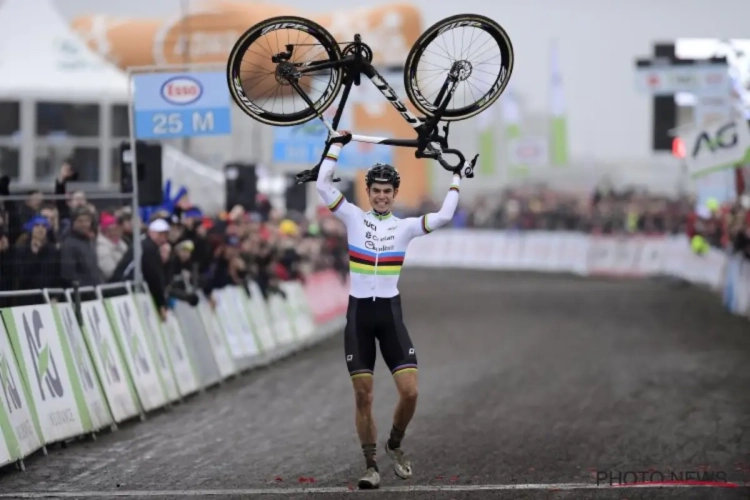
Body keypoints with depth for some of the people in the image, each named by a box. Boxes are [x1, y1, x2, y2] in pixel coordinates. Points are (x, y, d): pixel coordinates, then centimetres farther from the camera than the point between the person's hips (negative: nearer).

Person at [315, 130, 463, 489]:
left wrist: (455, 180, 2)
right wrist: (337, 145, -1)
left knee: (409, 392, -10)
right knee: (363, 396, 1)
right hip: (358, 314, 0)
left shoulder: (405, 226, 5)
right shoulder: (354, 218, 3)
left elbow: (444, 217, -7)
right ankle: (371, 466, 11)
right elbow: (323, 185, -5)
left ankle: (395, 446, 17)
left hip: (390, 314, 0)